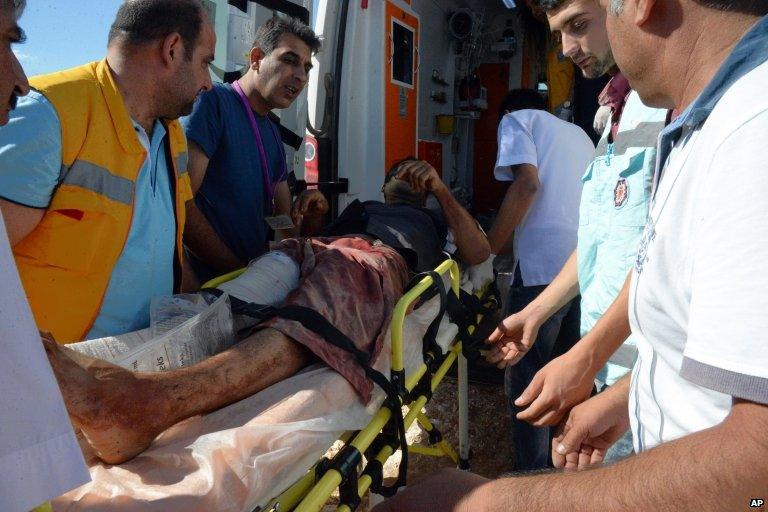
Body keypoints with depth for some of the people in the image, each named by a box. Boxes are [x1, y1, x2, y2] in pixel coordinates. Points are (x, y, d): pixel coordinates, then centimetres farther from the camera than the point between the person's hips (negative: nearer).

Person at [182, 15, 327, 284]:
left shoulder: (272, 132, 16)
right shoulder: (214, 101, -7)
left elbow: (288, 228, 18)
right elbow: (180, 202, -16)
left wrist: (311, 216, -3)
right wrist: (239, 271, -17)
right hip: (207, 280, -7)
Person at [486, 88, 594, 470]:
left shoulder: (517, 119, 9)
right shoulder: (578, 133, 29)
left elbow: (528, 183, -9)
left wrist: (488, 251, -7)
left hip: (545, 263, -7)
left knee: (525, 377, 2)